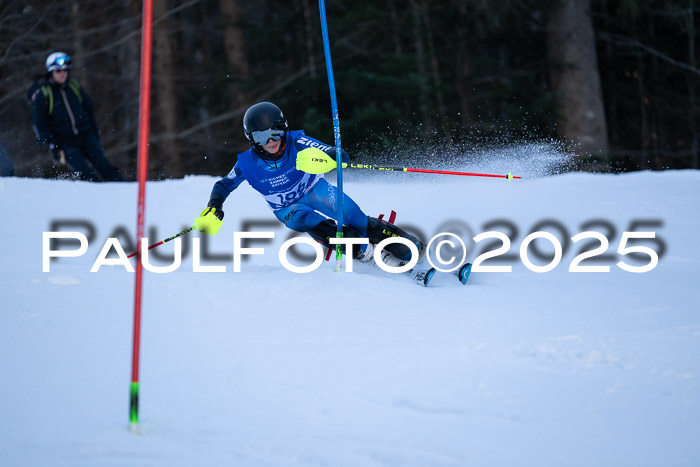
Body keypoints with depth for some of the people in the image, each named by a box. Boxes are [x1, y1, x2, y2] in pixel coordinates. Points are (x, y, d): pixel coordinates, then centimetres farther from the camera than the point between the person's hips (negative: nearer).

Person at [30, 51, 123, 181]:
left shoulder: (74, 86, 7)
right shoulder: (42, 94, -4)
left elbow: (89, 108, 19)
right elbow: (40, 124, -2)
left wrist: (94, 131, 15)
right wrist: (52, 145, -8)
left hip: (86, 135, 3)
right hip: (65, 142, -3)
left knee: (104, 166, -9)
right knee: (85, 174, -16)